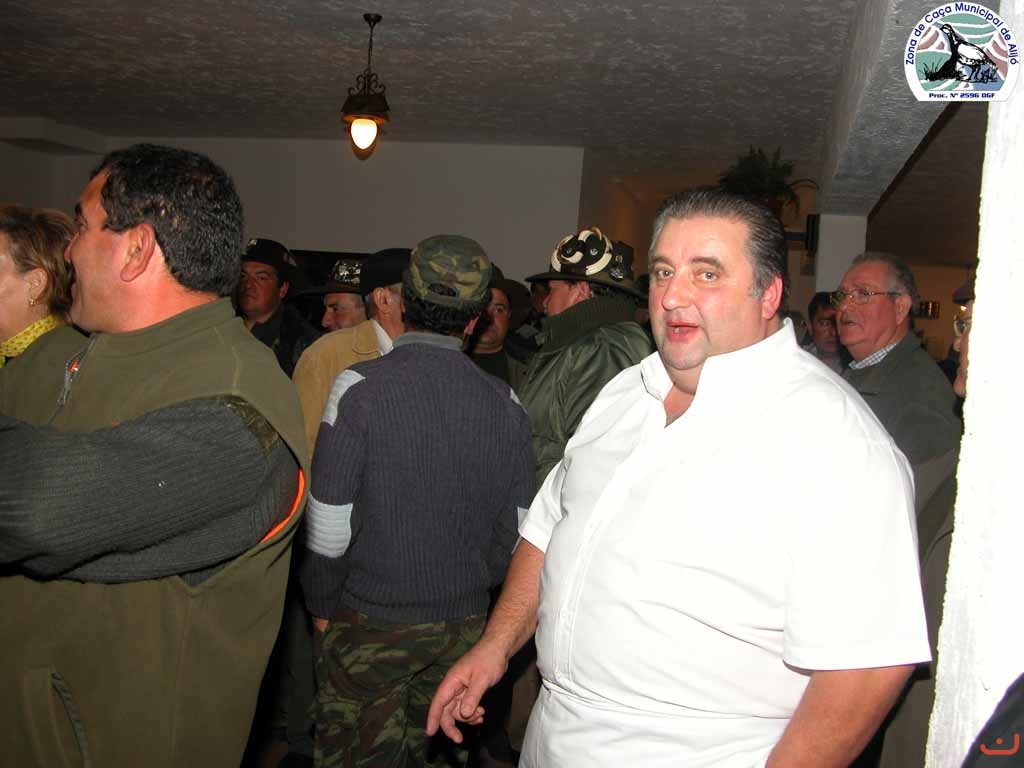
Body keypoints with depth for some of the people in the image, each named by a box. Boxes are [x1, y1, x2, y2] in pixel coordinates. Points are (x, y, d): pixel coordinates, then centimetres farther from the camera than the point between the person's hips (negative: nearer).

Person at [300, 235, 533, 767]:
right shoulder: (506, 404, -4)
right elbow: (515, 528, 2)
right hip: (463, 624, 4)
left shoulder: (361, 387, -16)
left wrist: (322, 604, 2)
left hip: (370, 621, -3)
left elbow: (330, 525, -14)